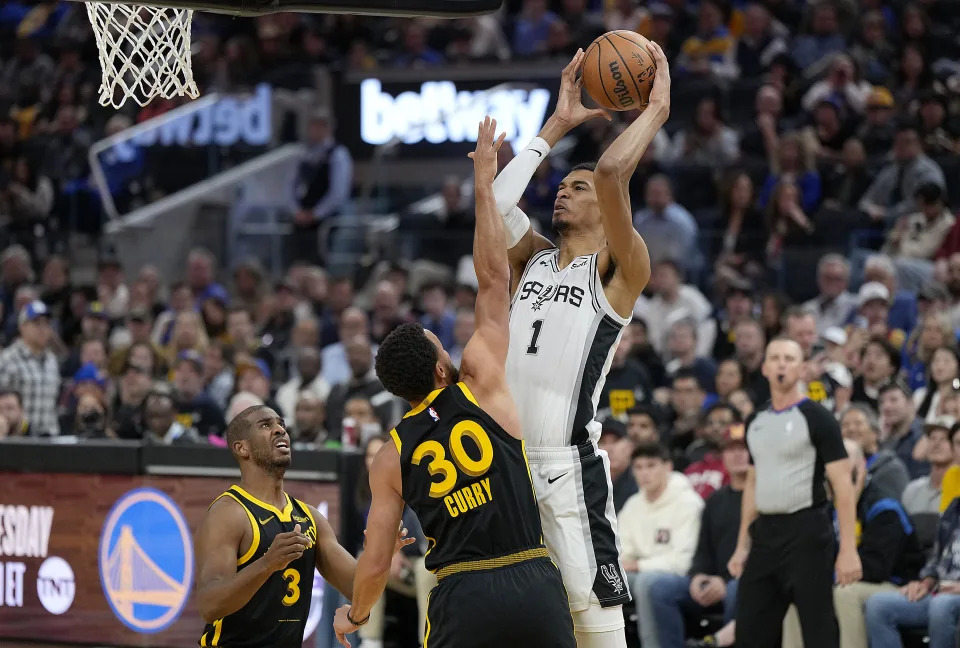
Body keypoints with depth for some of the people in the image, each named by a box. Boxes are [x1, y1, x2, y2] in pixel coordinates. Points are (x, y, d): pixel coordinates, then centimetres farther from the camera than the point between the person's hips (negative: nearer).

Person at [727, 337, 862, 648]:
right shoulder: (756, 422, 13)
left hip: (806, 531, -7)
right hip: (765, 534, 7)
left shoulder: (817, 418, -7)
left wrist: (848, 548, -18)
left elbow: (842, 485, -11)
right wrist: (742, 545, 15)